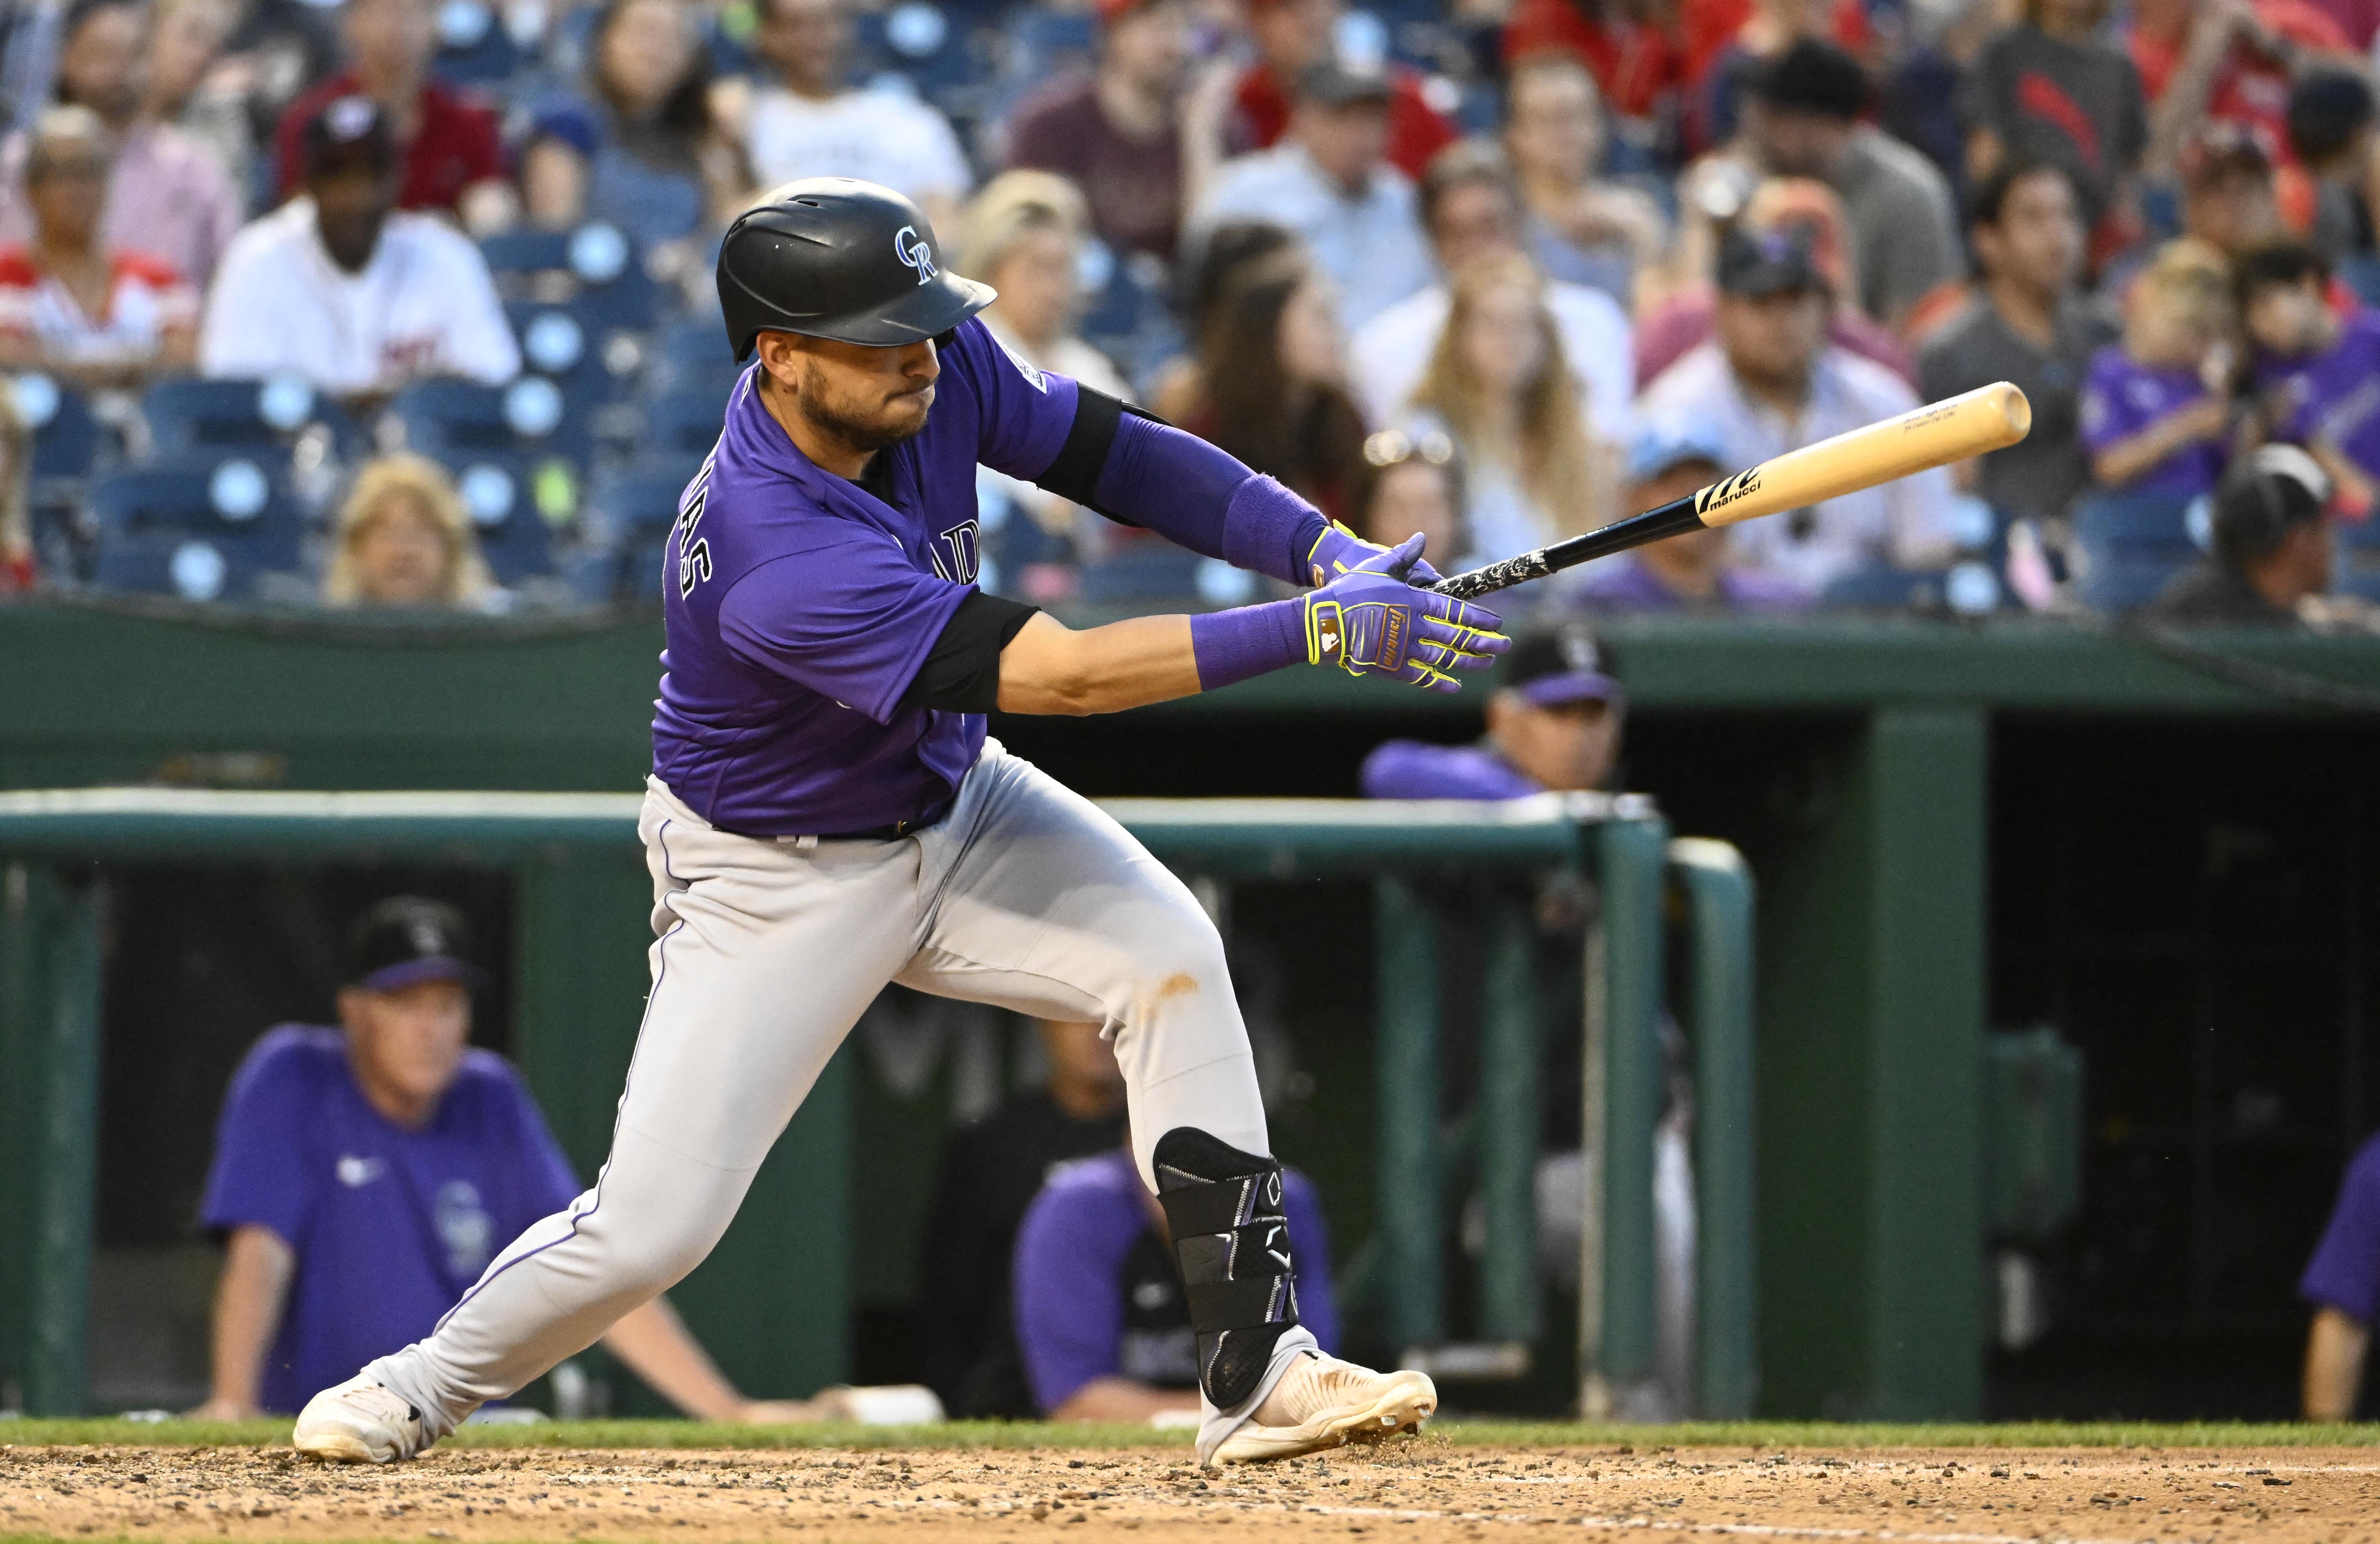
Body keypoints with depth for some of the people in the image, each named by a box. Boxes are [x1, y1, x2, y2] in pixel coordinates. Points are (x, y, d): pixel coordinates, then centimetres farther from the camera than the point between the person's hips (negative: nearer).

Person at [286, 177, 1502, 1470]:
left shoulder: (936, 373, -18)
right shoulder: (772, 555, -39)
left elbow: (1111, 453, -4)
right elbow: (1057, 673, -41)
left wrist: (1324, 549, -19)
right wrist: (1323, 632, -42)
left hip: (950, 806, 7)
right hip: (778, 878, -7)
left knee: (1169, 958, -15)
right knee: (651, 1226, -9)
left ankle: (1256, 1374, -12)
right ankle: (426, 1385, 21)